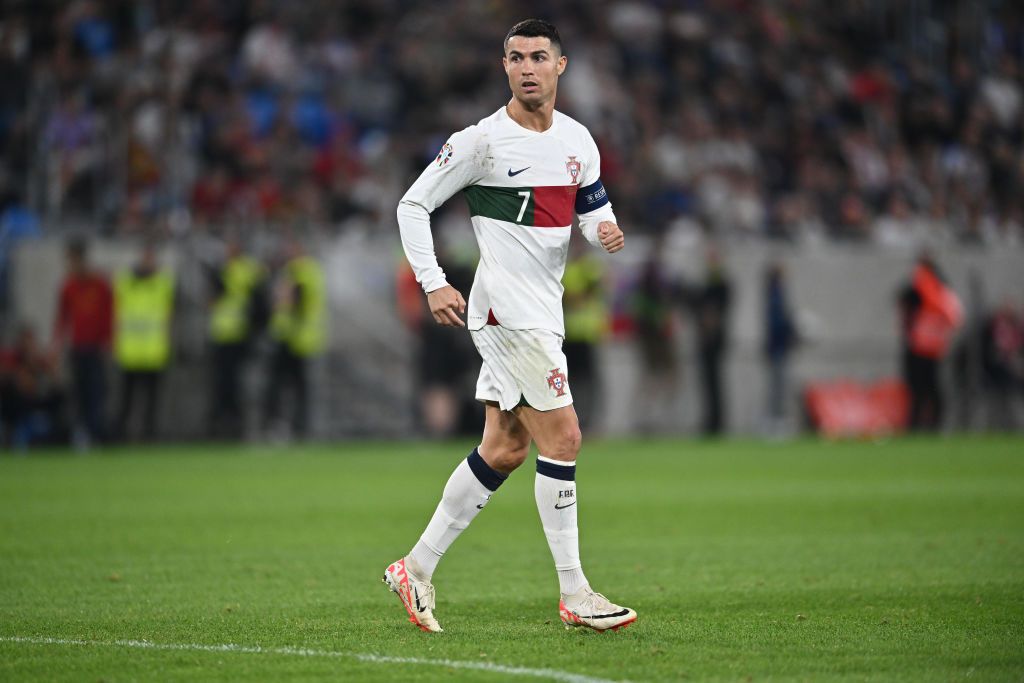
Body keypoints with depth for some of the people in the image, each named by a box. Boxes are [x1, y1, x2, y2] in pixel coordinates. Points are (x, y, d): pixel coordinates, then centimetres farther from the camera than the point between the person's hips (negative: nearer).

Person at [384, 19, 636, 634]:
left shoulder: (578, 140, 9)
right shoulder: (483, 140, -9)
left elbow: (594, 213, 15)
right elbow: (413, 204, -4)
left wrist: (607, 231, -9)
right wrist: (433, 283, -13)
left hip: (542, 314, 8)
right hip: (507, 310, -8)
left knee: (505, 449, 9)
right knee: (562, 438, -12)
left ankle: (418, 567, 19)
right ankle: (575, 595, -8)